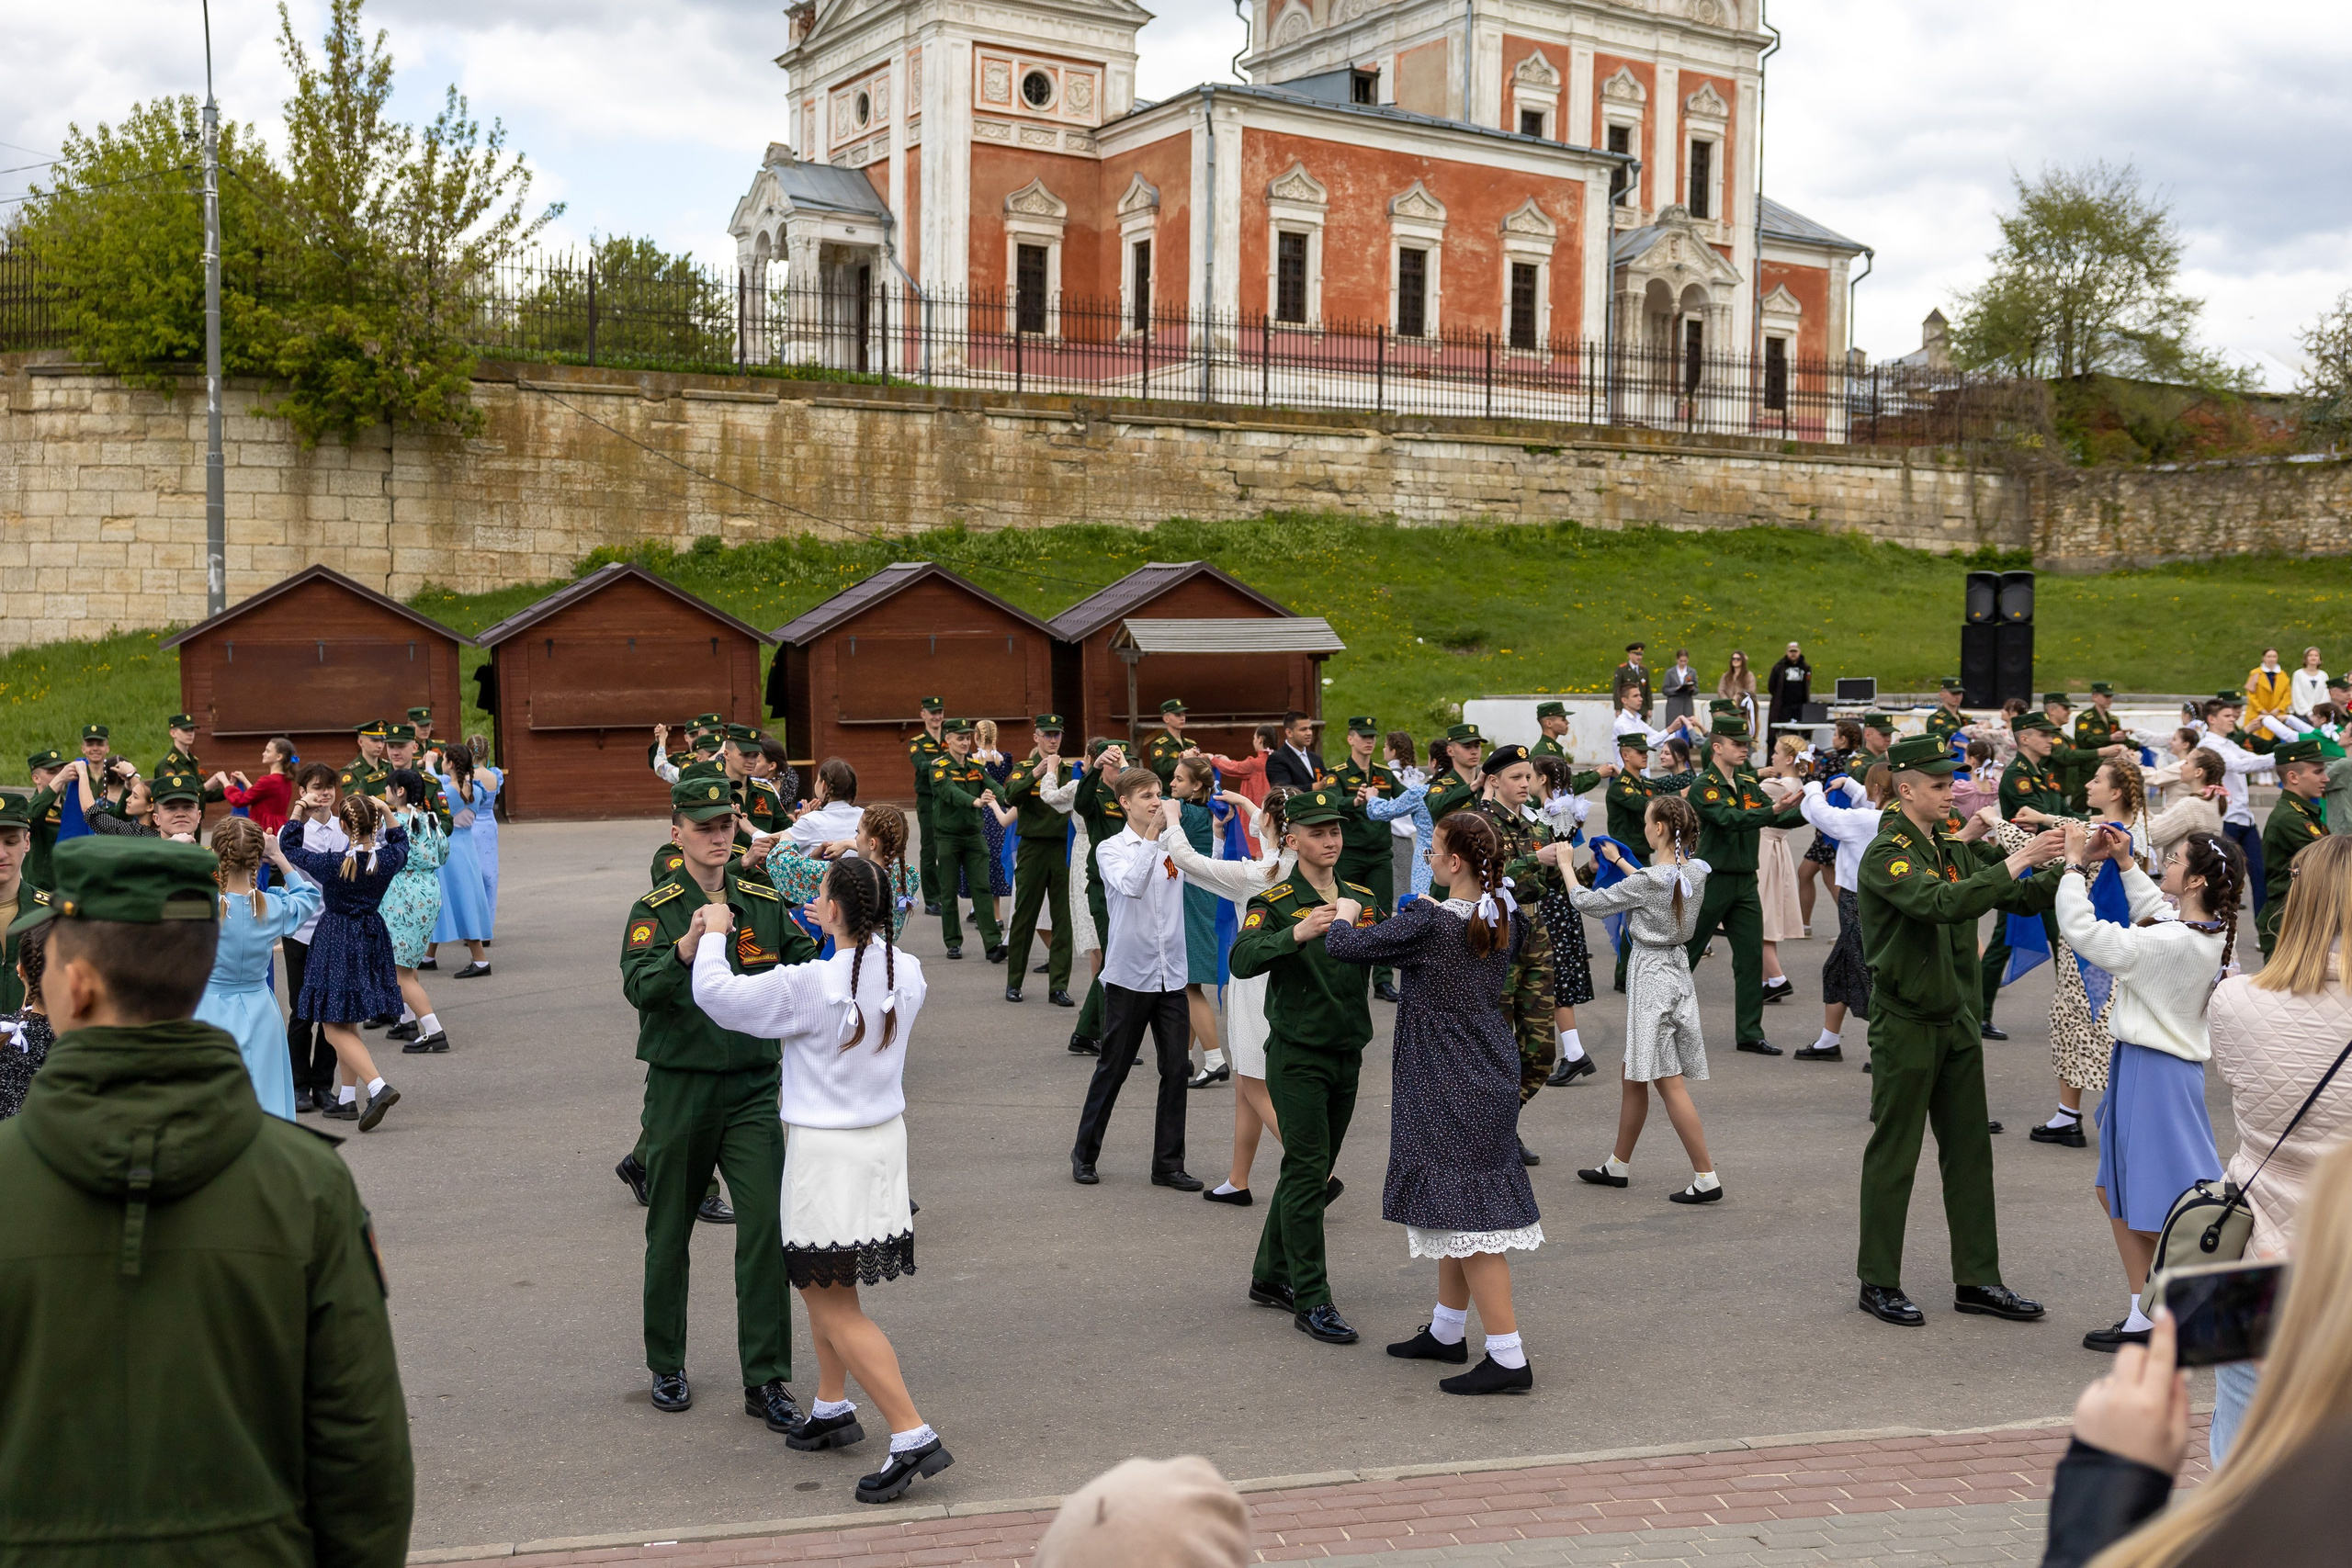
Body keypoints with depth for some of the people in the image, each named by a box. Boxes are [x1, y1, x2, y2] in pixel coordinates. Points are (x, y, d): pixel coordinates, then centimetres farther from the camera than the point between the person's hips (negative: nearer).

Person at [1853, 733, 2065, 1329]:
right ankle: (1878, 1283, 10)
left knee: (1970, 1150, 11)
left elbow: (2020, 899, 11)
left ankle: (1977, 1279, 19)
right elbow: (1943, 904, -31)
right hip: (1904, 1023, -8)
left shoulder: (1954, 851, 12)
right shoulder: (1887, 854, -14)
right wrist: (2016, 862, -30)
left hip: (1955, 1018, 8)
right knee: (1894, 1153, 0)